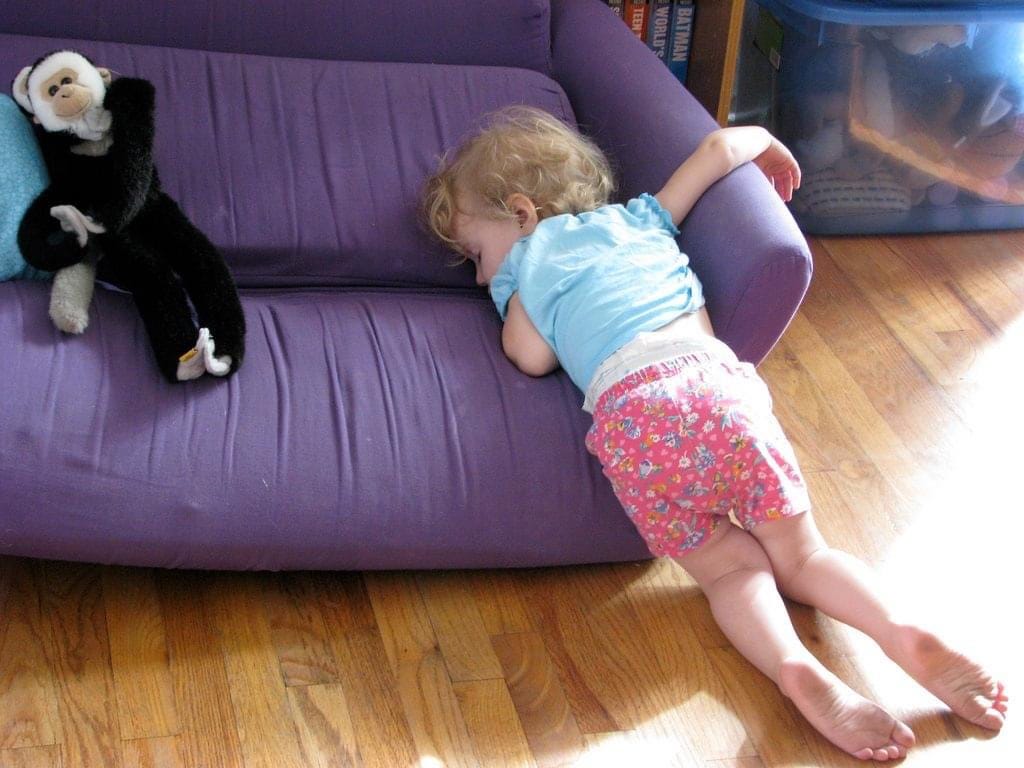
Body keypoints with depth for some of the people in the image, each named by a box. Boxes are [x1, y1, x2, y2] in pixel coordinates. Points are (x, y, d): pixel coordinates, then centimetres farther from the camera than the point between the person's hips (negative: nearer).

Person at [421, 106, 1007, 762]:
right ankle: (903, 634, -11)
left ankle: (797, 669, -18)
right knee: (801, 557, 14)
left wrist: (513, 299, 31)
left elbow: (533, 358, 11)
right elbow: (720, 147, 29)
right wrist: (765, 140, 51)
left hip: (630, 408, -3)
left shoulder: (525, 260, 23)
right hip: (715, 380, 3)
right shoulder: (640, 217, 32)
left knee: (733, 570, 10)